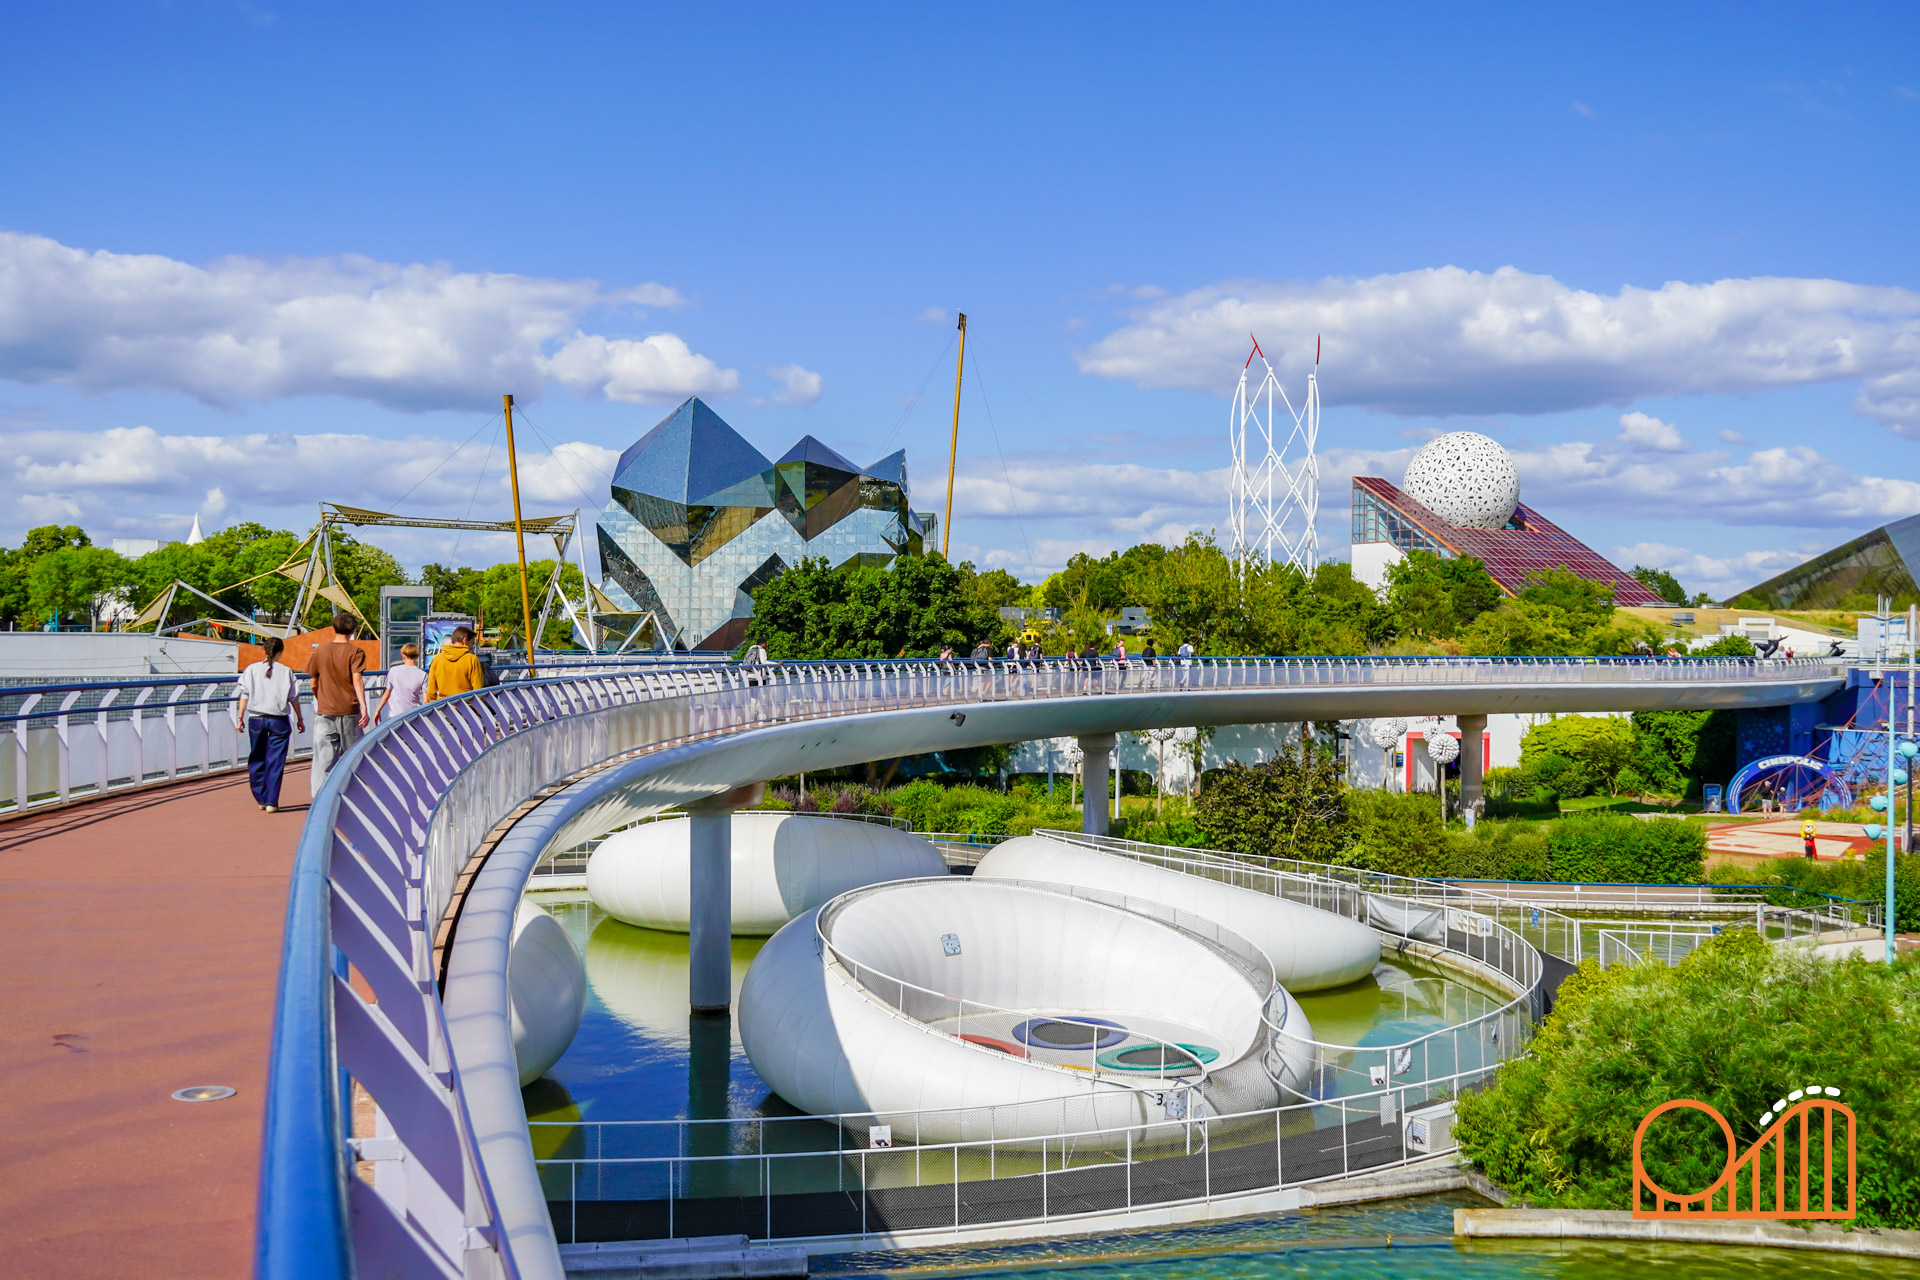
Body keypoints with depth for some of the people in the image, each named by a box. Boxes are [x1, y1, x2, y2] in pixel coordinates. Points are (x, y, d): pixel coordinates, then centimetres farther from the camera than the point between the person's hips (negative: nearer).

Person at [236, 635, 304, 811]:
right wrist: (300, 719, 11)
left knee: (257, 761, 15)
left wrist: (240, 717, 3)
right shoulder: (286, 671, -2)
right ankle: (271, 802, -3)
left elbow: (245, 694, -1)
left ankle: (261, 799, 20)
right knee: (275, 762, 1)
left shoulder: (252, 669, 1)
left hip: (256, 719, 2)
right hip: (279, 721, -2)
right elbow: (294, 698, 0)